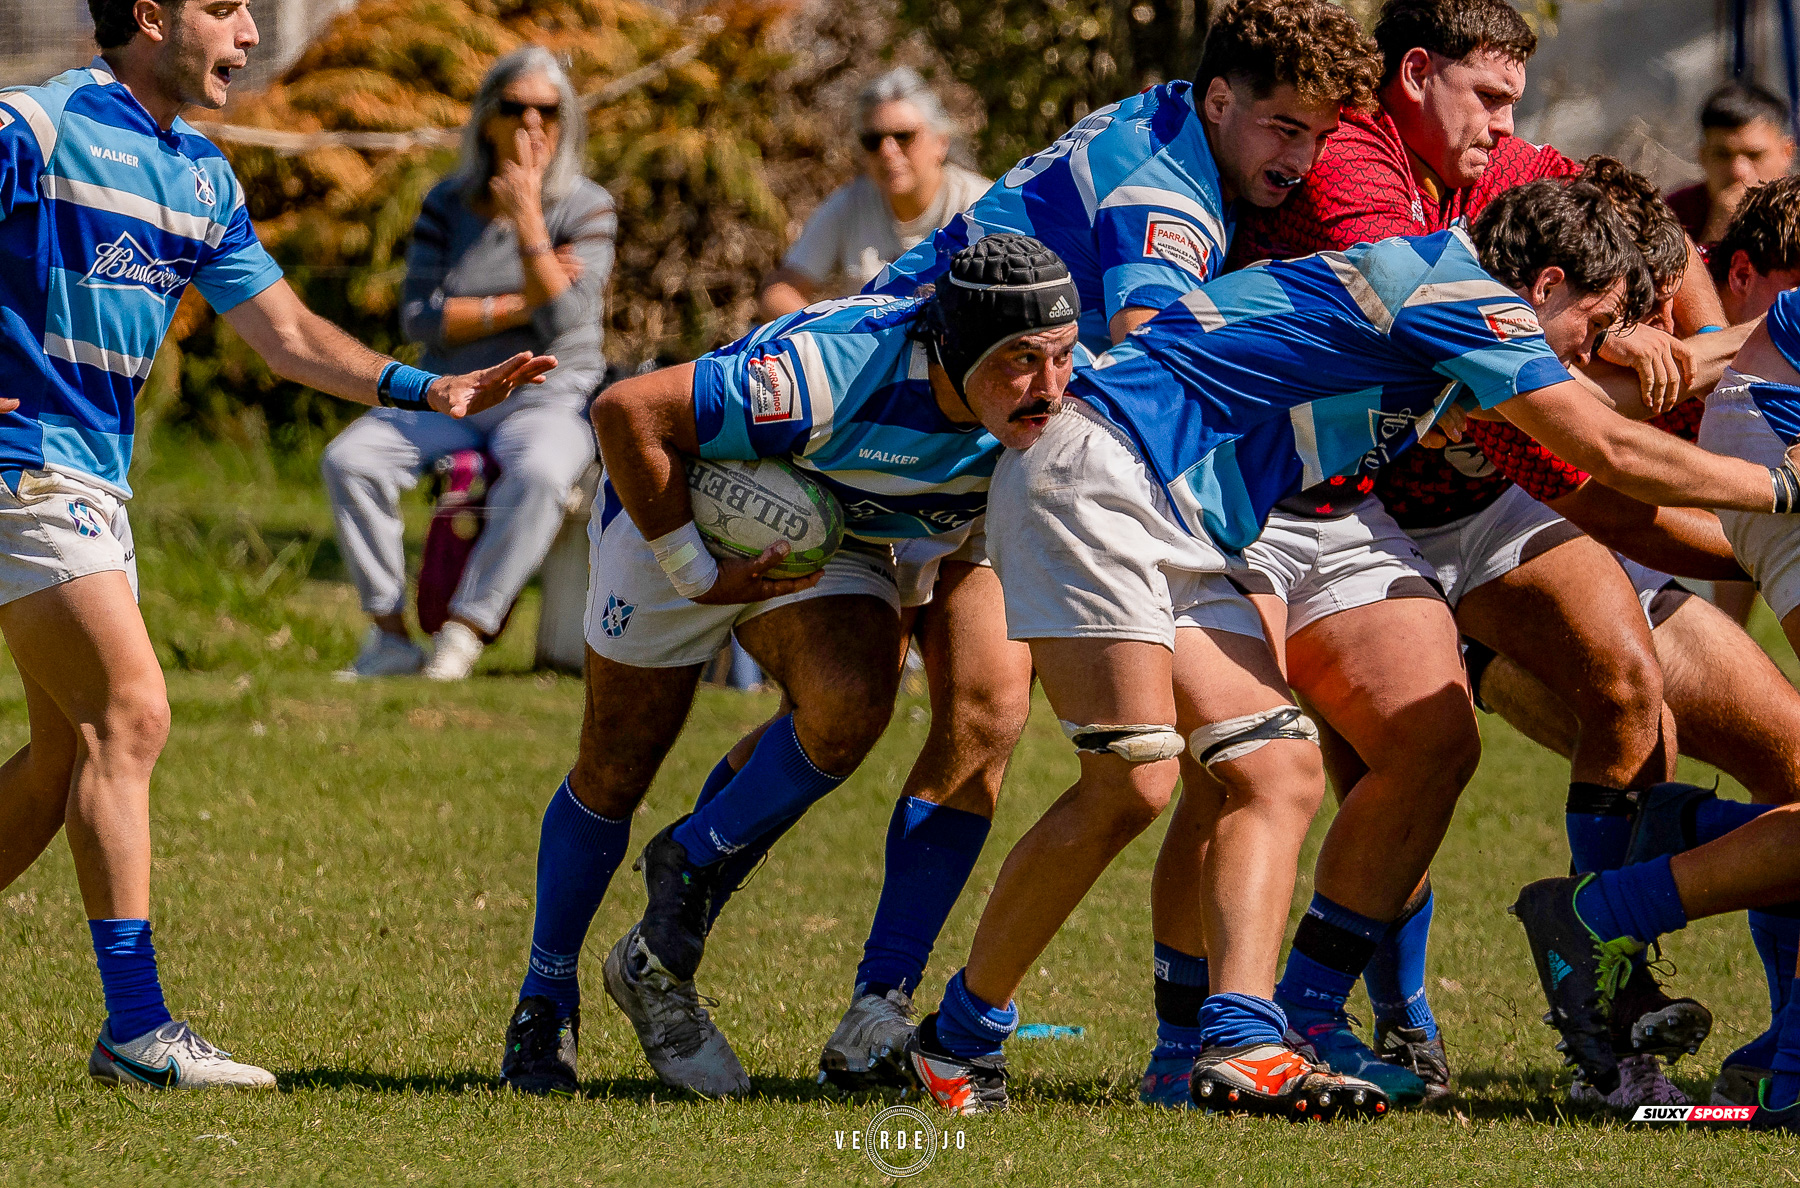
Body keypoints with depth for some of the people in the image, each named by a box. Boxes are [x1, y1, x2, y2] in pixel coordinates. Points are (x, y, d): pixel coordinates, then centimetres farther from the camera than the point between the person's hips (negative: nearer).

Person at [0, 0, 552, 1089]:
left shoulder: (202, 177, 13)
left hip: (97, 484, 9)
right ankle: (136, 1028, -15)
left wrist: (429, 390, 4)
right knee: (130, 714, -15)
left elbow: (286, 335, 15)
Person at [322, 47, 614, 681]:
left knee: (538, 473, -38)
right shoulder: (448, 204, 5)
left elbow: (564, 320, -17)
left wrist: (526, 216, -19)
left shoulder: (585, 210, -3)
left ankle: (462, 633, -31)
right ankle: (390, 634, -18)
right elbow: (418, 316, -5)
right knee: (348, 460, -22)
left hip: (545, 402, -3)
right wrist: (515, 306, -14)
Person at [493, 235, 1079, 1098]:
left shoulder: (1062, 398, -23)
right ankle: (544, 1004, 27)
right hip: (684, 514, -4)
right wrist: (694, 572, -27)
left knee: (850, 703, -26)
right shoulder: (834, 371, -40)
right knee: (617, 770, 5)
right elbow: (626, 410, -34)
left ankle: (694, 865, -2)